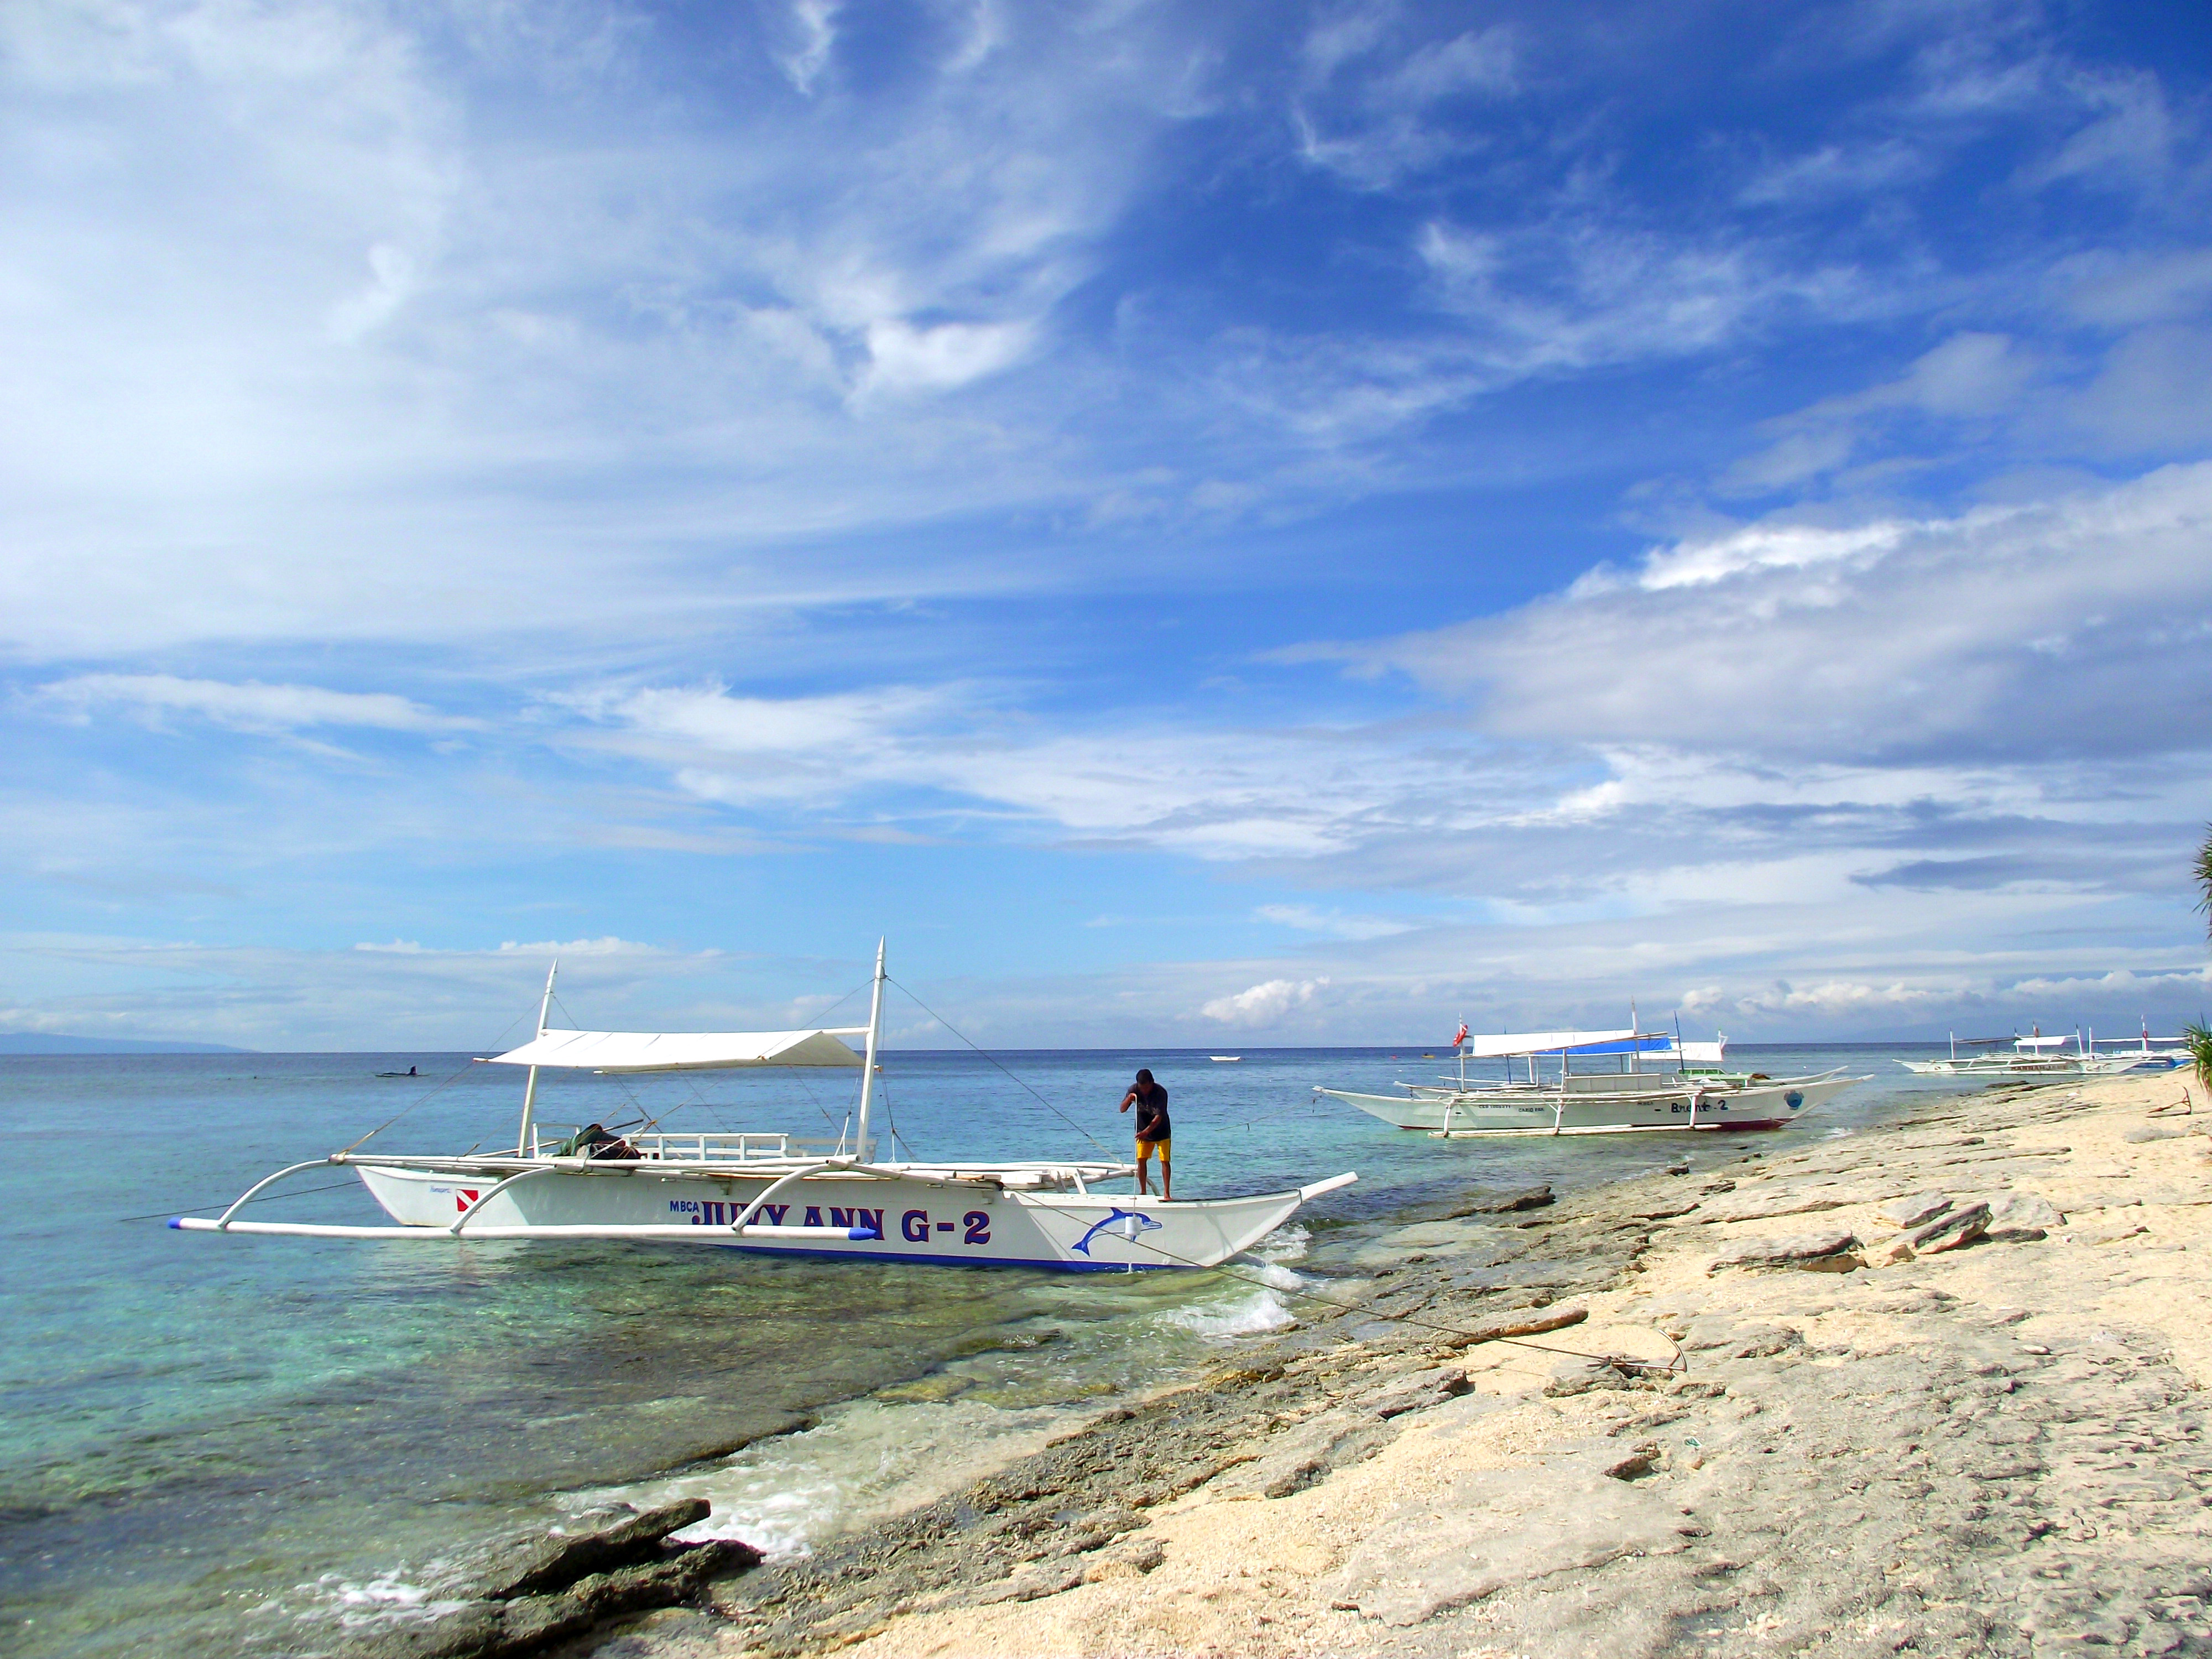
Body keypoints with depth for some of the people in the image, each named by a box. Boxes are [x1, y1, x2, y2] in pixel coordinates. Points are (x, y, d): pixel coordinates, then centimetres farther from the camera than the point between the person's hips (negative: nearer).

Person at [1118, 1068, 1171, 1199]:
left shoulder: (1160, 1093, -26)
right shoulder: (1134, 1089, -14)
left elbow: (1159, 1117, -32)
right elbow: (1122, 1110, -12)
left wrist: (1146, 1131, -45)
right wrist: (1128, 1100, -33)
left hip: (1161, 1131, -3)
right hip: (1142, 1131, 3)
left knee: (1165, 1161, -8)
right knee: (1141, 1160, -1)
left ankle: (1167, 1193, -5)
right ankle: (1143, 1192, 9)